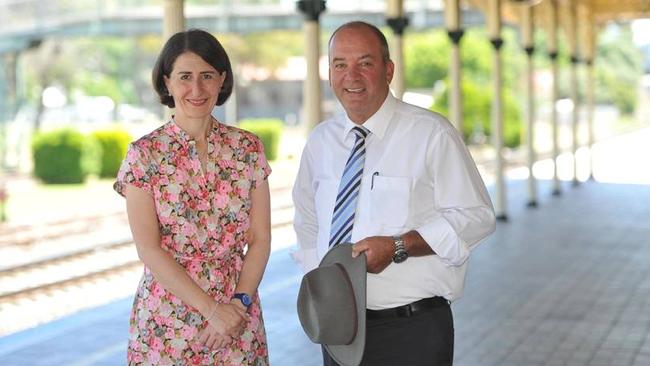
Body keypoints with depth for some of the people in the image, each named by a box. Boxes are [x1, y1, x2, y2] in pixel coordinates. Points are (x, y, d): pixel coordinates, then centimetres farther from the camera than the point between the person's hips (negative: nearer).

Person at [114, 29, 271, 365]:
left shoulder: (247, 148, 2)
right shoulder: (144, 154, -5)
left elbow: (260, 239, 2)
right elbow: (149, 250, -10)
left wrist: (240, 302, -12)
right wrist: (212, 309, -15)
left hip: (238, 313, 2)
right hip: (167, 323, -2)